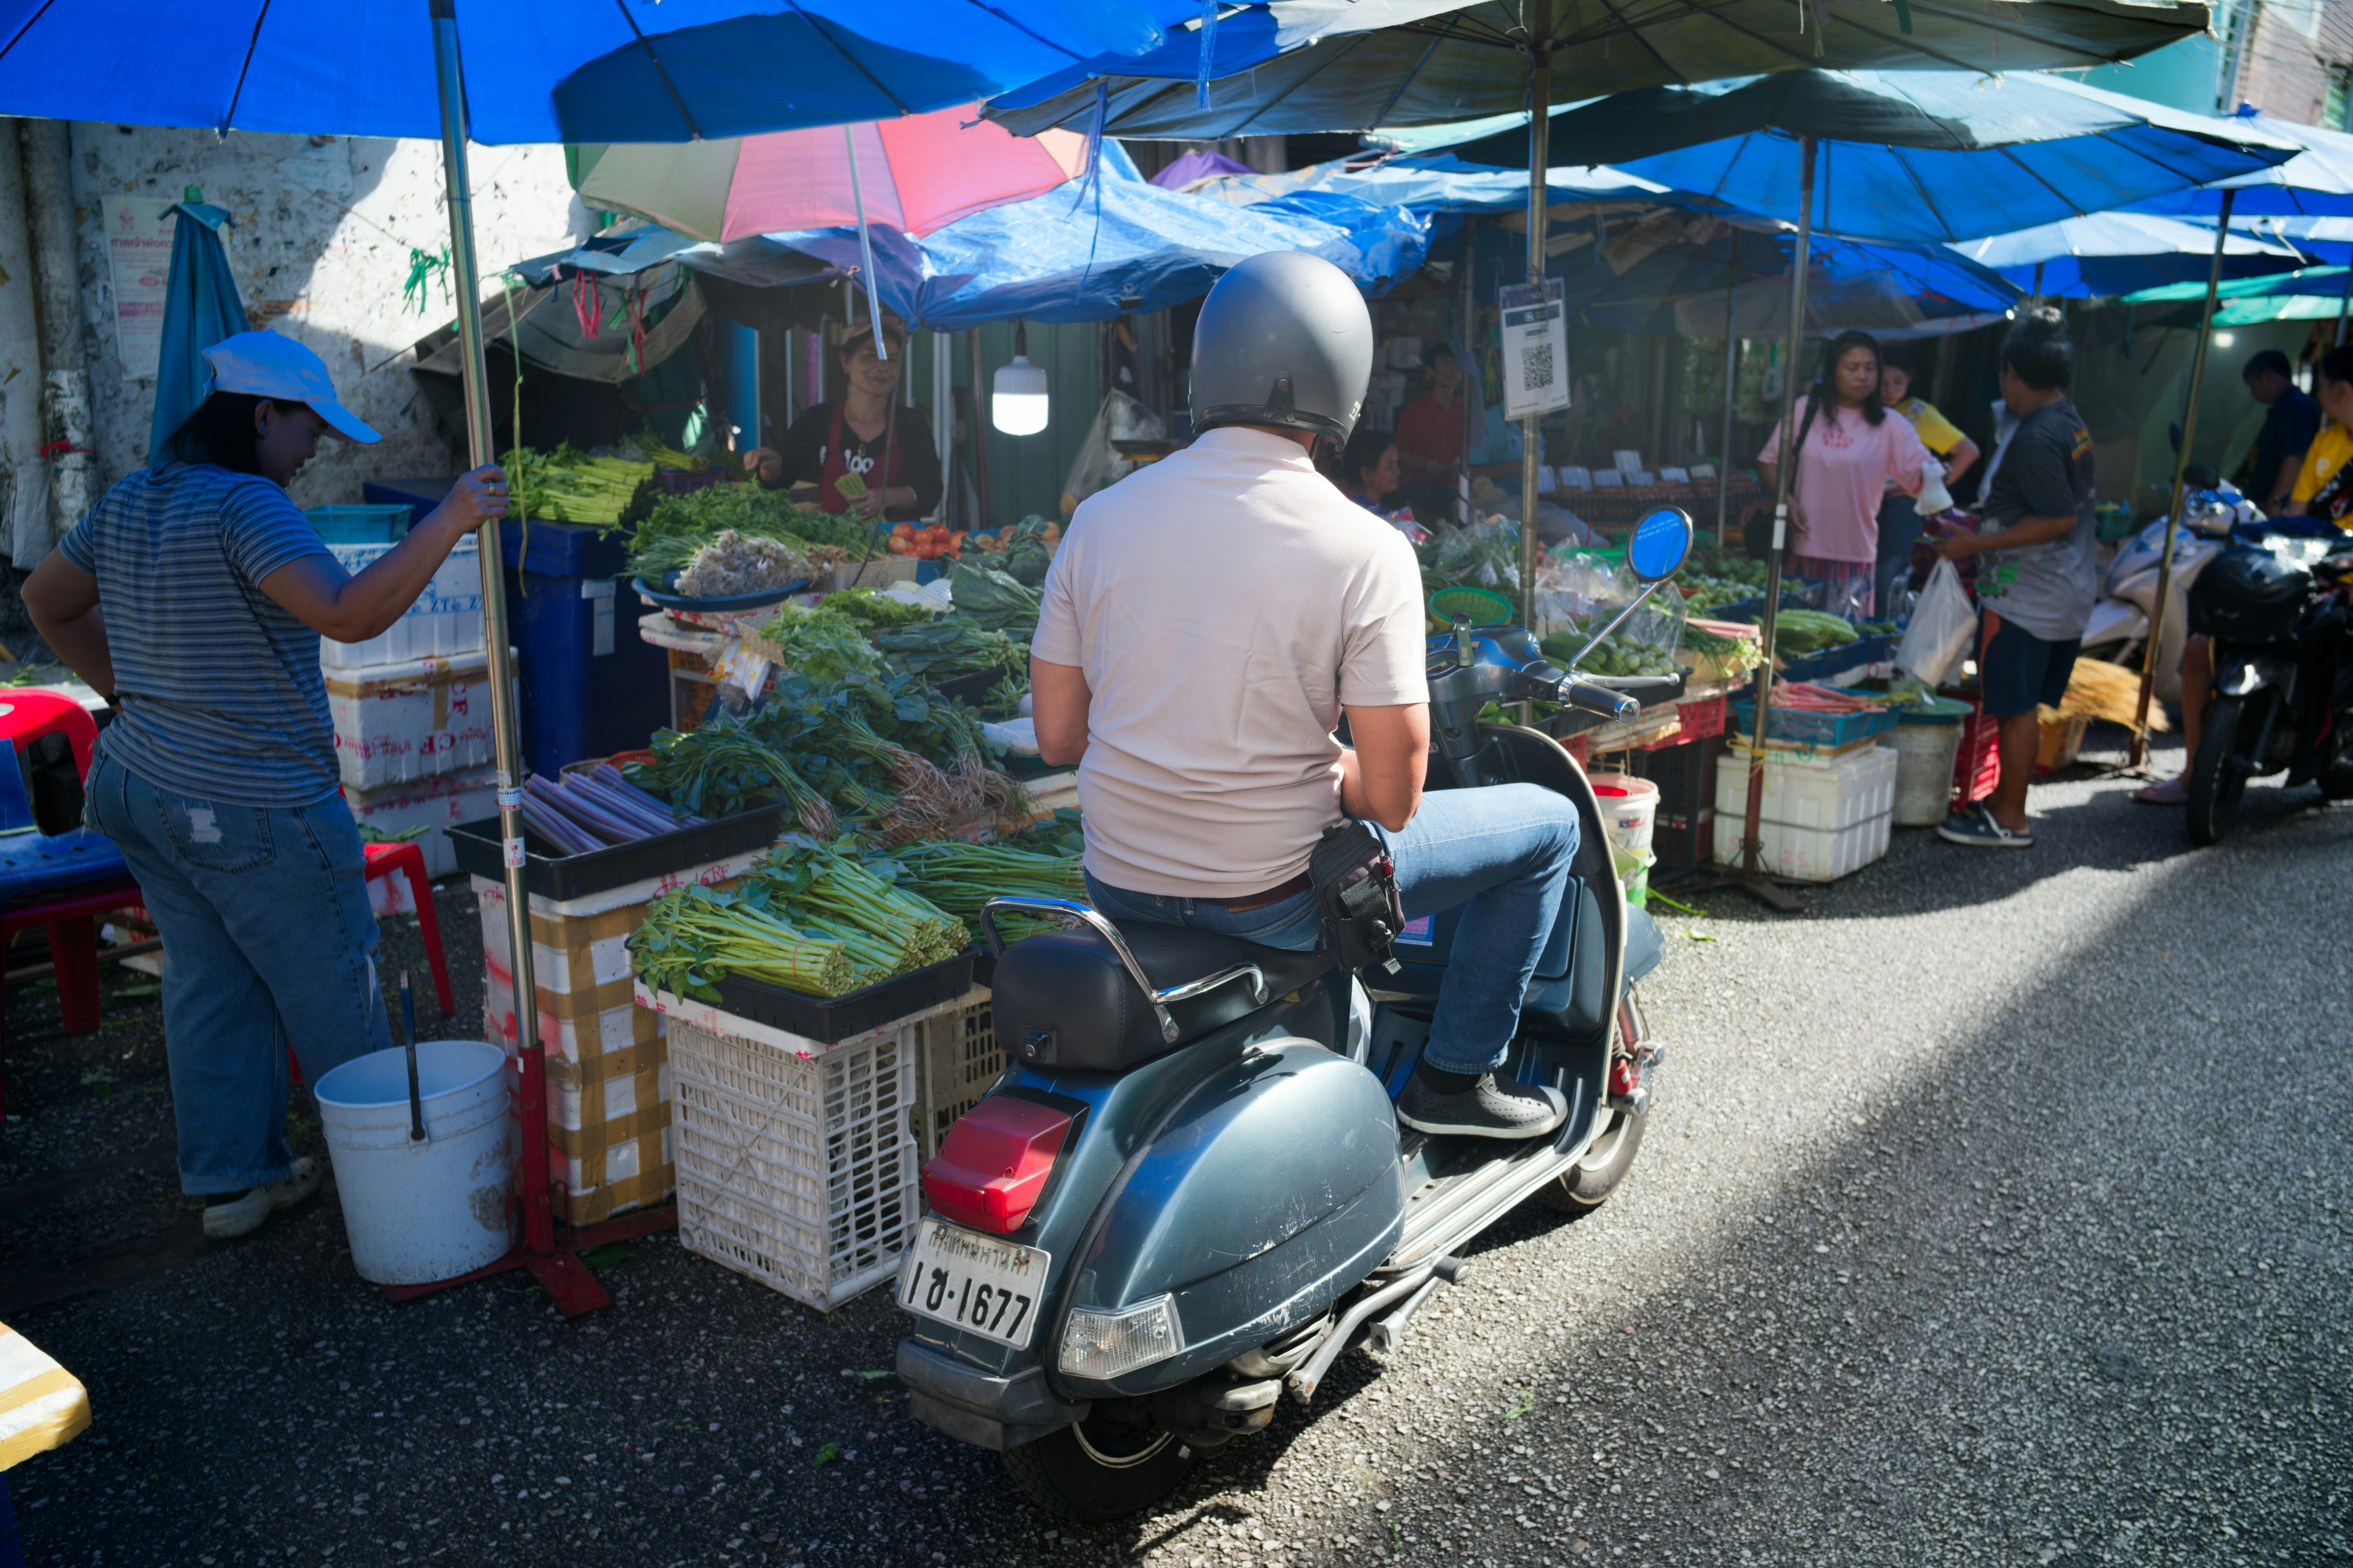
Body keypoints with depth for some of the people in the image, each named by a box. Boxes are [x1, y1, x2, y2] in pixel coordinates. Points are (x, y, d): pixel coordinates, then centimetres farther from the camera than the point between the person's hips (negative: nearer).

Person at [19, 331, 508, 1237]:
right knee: (333, 994, 7)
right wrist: (450, 521, -29)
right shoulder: (245, 505, -20)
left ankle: (229, 1180, 26)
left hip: (138, 783, 9)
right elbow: (350, 615, -32)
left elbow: (46, 599, 23)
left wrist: (124, 690, 20)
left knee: (210, 987, 16)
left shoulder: (125, 505, 9)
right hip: (250, 812, -9)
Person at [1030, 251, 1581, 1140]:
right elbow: (1392, 798, -16)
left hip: (1121, 887, 6)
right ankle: (1457, 1077, 20)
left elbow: (1057, 737, 2)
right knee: (1548, 825, 14)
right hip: (1274, 894, -5)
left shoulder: (1100, 517, -3)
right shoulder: (1368, 552, -16)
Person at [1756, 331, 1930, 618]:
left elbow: (1920, 475, -5)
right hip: (1803, 551, 1)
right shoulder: (1806, 410, 5)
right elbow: (1770, 461, 8)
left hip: (1856, 554, -1)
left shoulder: (1890, 425, 2)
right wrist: (1785, 500, -8)